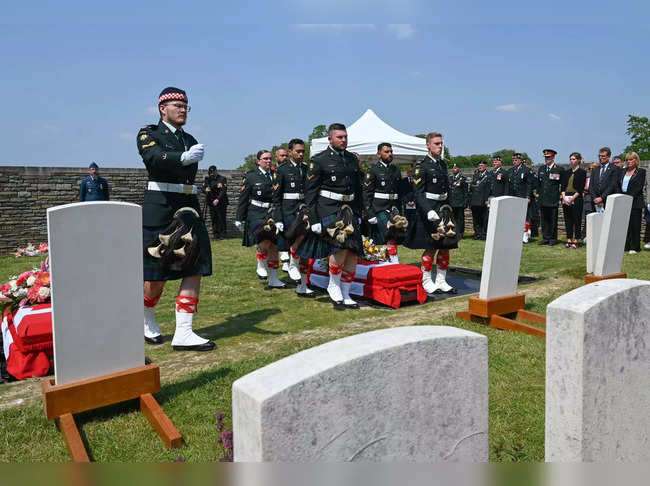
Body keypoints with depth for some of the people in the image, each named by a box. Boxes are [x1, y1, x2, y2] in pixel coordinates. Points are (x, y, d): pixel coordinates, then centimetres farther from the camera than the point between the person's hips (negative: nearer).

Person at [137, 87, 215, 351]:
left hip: (188, 205, 5)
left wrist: (191, 212, 3)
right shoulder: (148, 134, 2)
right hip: (159, 207, -5)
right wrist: (184, 157, -40)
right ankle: (147, 321, 29)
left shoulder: (190, 140, 18)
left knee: (195, 267, -4)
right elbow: (154, 158, -21)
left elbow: (190, 174, 11)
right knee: (157, 272, 1)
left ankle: (183, 333, 0)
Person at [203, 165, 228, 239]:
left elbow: (223, 191, -13)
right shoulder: (207, 179, 8)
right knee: (214, 219, 5)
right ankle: (215, 235, 12)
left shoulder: (222, 179, -6)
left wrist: (218, 199, -23)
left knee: (221, 218, -5)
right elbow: (203, 188, 7)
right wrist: (206, 190, -18)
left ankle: (222, 235, 2)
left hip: (221, 202, -4)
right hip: (211, 202, 4)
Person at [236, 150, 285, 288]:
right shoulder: (250, 176, 1)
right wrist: (240, 219, 0)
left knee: (273, 247, 5)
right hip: (256, 215, -4)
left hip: (272, 215, 4)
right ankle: (260, 263, 7)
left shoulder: (275, 175, 11)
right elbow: (243, 199, 2)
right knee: (265, 242, -25)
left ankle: (273, 279, 16)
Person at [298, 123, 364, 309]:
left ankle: (345, 295, 14)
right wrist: (314, 220, -11)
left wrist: (358, 214, 15)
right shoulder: (319, 160, -3)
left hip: (349, 210, 6)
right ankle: (333, 286, 3)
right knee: (341, 246, -21)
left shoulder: (353, 159, 15)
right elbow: (310, 192, -5)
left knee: (353, 253, 1)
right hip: (328, 209, -6)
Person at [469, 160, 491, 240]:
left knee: (484, 218, -2)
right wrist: (470, 199, 8)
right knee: (475, 218, 7)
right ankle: (477, 234, 14)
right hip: (474, 201, 5)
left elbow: (488, 189, -6)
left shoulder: (488, 176, 1)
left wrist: (486, 200, -13)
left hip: (482, 201, -5)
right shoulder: (475, 175, 17)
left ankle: (484, 234, 3)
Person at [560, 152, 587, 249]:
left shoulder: (582, 172, 1)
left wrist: (572, 198, -14)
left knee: (577, 220, -3)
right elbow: (562, 186, 9)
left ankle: (576, 241, 1)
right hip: (566, 199, 5)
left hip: (576, 199, -5)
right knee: (567, 220, 5)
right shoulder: (566, 172, 15)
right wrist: (564, 197, -6)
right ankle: (569, 240, 10)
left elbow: (581, 188, -6)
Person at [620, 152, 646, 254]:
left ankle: (634, 247, 6)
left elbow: (639, 188, -8)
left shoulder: (641, 172, 0)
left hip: (635, 202, -4)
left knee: (634, 225, -1)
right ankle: (625, 246, 10)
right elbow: (618, 185, 13)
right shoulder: (623, 171, 14)